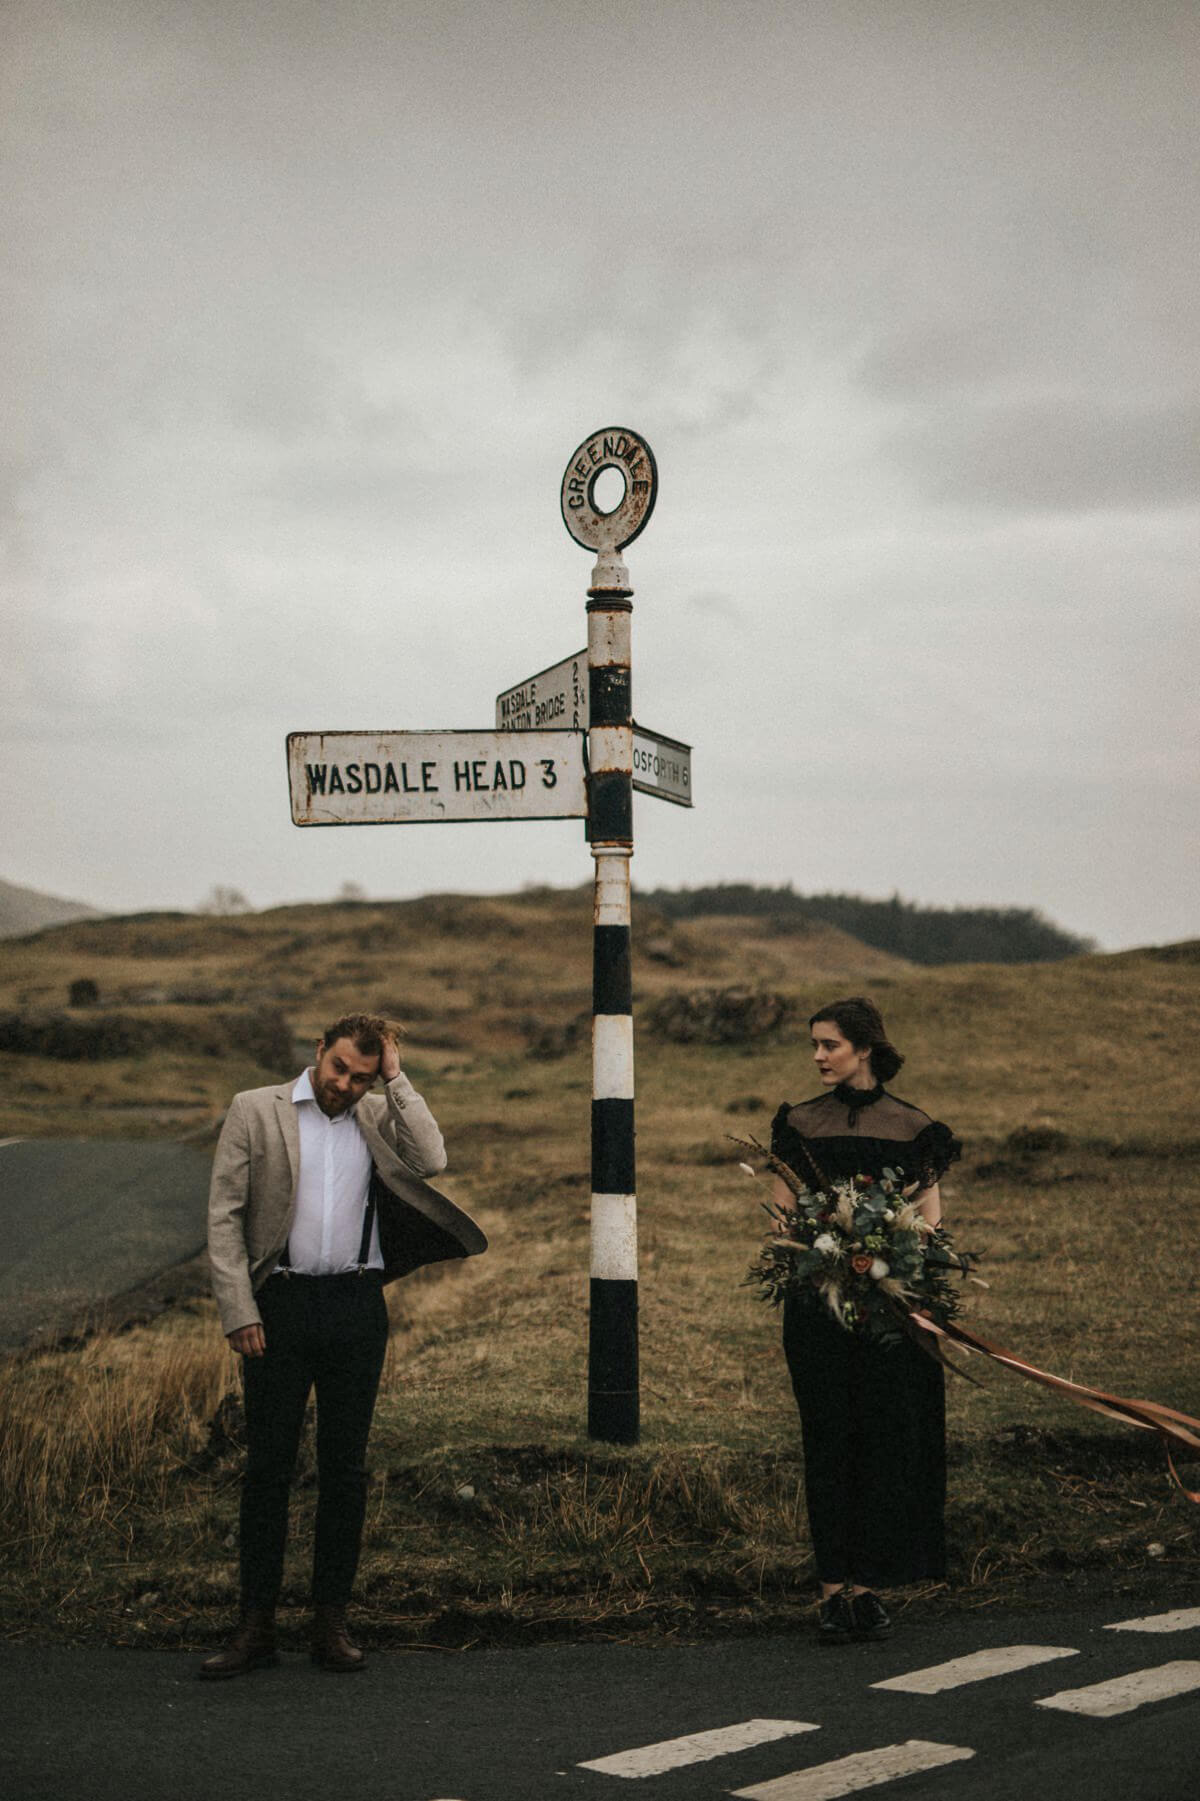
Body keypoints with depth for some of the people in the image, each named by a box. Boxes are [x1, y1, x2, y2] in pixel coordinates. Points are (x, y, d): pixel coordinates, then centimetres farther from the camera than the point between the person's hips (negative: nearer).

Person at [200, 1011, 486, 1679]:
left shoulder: (379, 1115, 9)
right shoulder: (255, 1110, 2)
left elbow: (431, 1160, -10)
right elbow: (225, 1214, -1)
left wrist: (396, 1078, -6)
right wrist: (239, 1311, -8)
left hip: (357, 1305, 2)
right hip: (280, 1304, -2)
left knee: (346, 1468, 5)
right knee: (268, 1465, 1)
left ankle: (332, 1621, 13)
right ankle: (257, 1625, 7)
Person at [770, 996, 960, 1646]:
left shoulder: (913, 1128, 5)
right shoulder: (798, 1124, 9)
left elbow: (928, 1223, 5)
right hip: (817, 1302, 1)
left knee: (887, 1439, -2)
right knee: (828, 1440, 0)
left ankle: (866, 1584, 6)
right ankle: (833, 1587, 3)